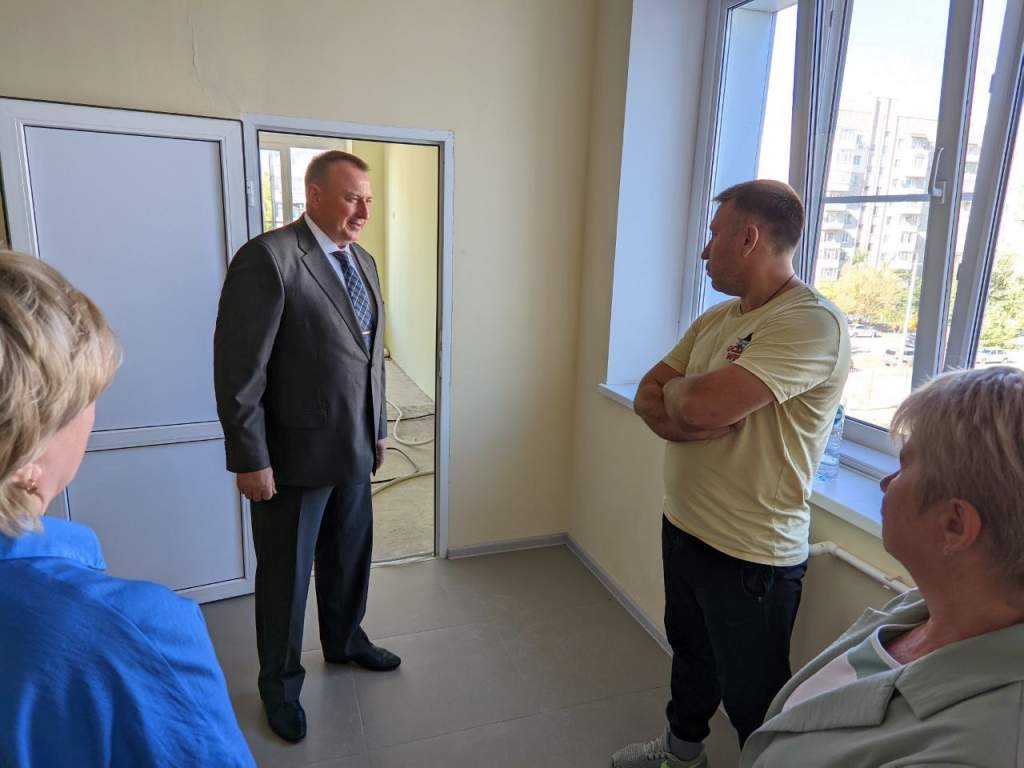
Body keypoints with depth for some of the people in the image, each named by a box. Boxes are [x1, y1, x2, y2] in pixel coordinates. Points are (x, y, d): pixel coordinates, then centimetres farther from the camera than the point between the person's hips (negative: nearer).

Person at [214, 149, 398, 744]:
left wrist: (378, 429, 15)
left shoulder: (363, 261, 9)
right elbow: (239, 368, -18)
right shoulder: (267, 257, -16)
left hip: (354, 450, 7)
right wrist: (250, 460, -16)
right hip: (295, 454, -7)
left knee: (349, 557, 22)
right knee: (286, 573, 12)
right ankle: (280, 684, 35)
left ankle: (345, 640, 47)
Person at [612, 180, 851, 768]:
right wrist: (692, 417, -19)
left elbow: (700, 404, -32)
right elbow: (648, 399, 2)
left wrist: (674, 392, -9)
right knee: (690, 652, 29)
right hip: (683, 526, 9)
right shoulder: (716, 319, 7)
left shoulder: (812, 322, -22)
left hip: (750, 554, -8)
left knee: (752, 701, 11)